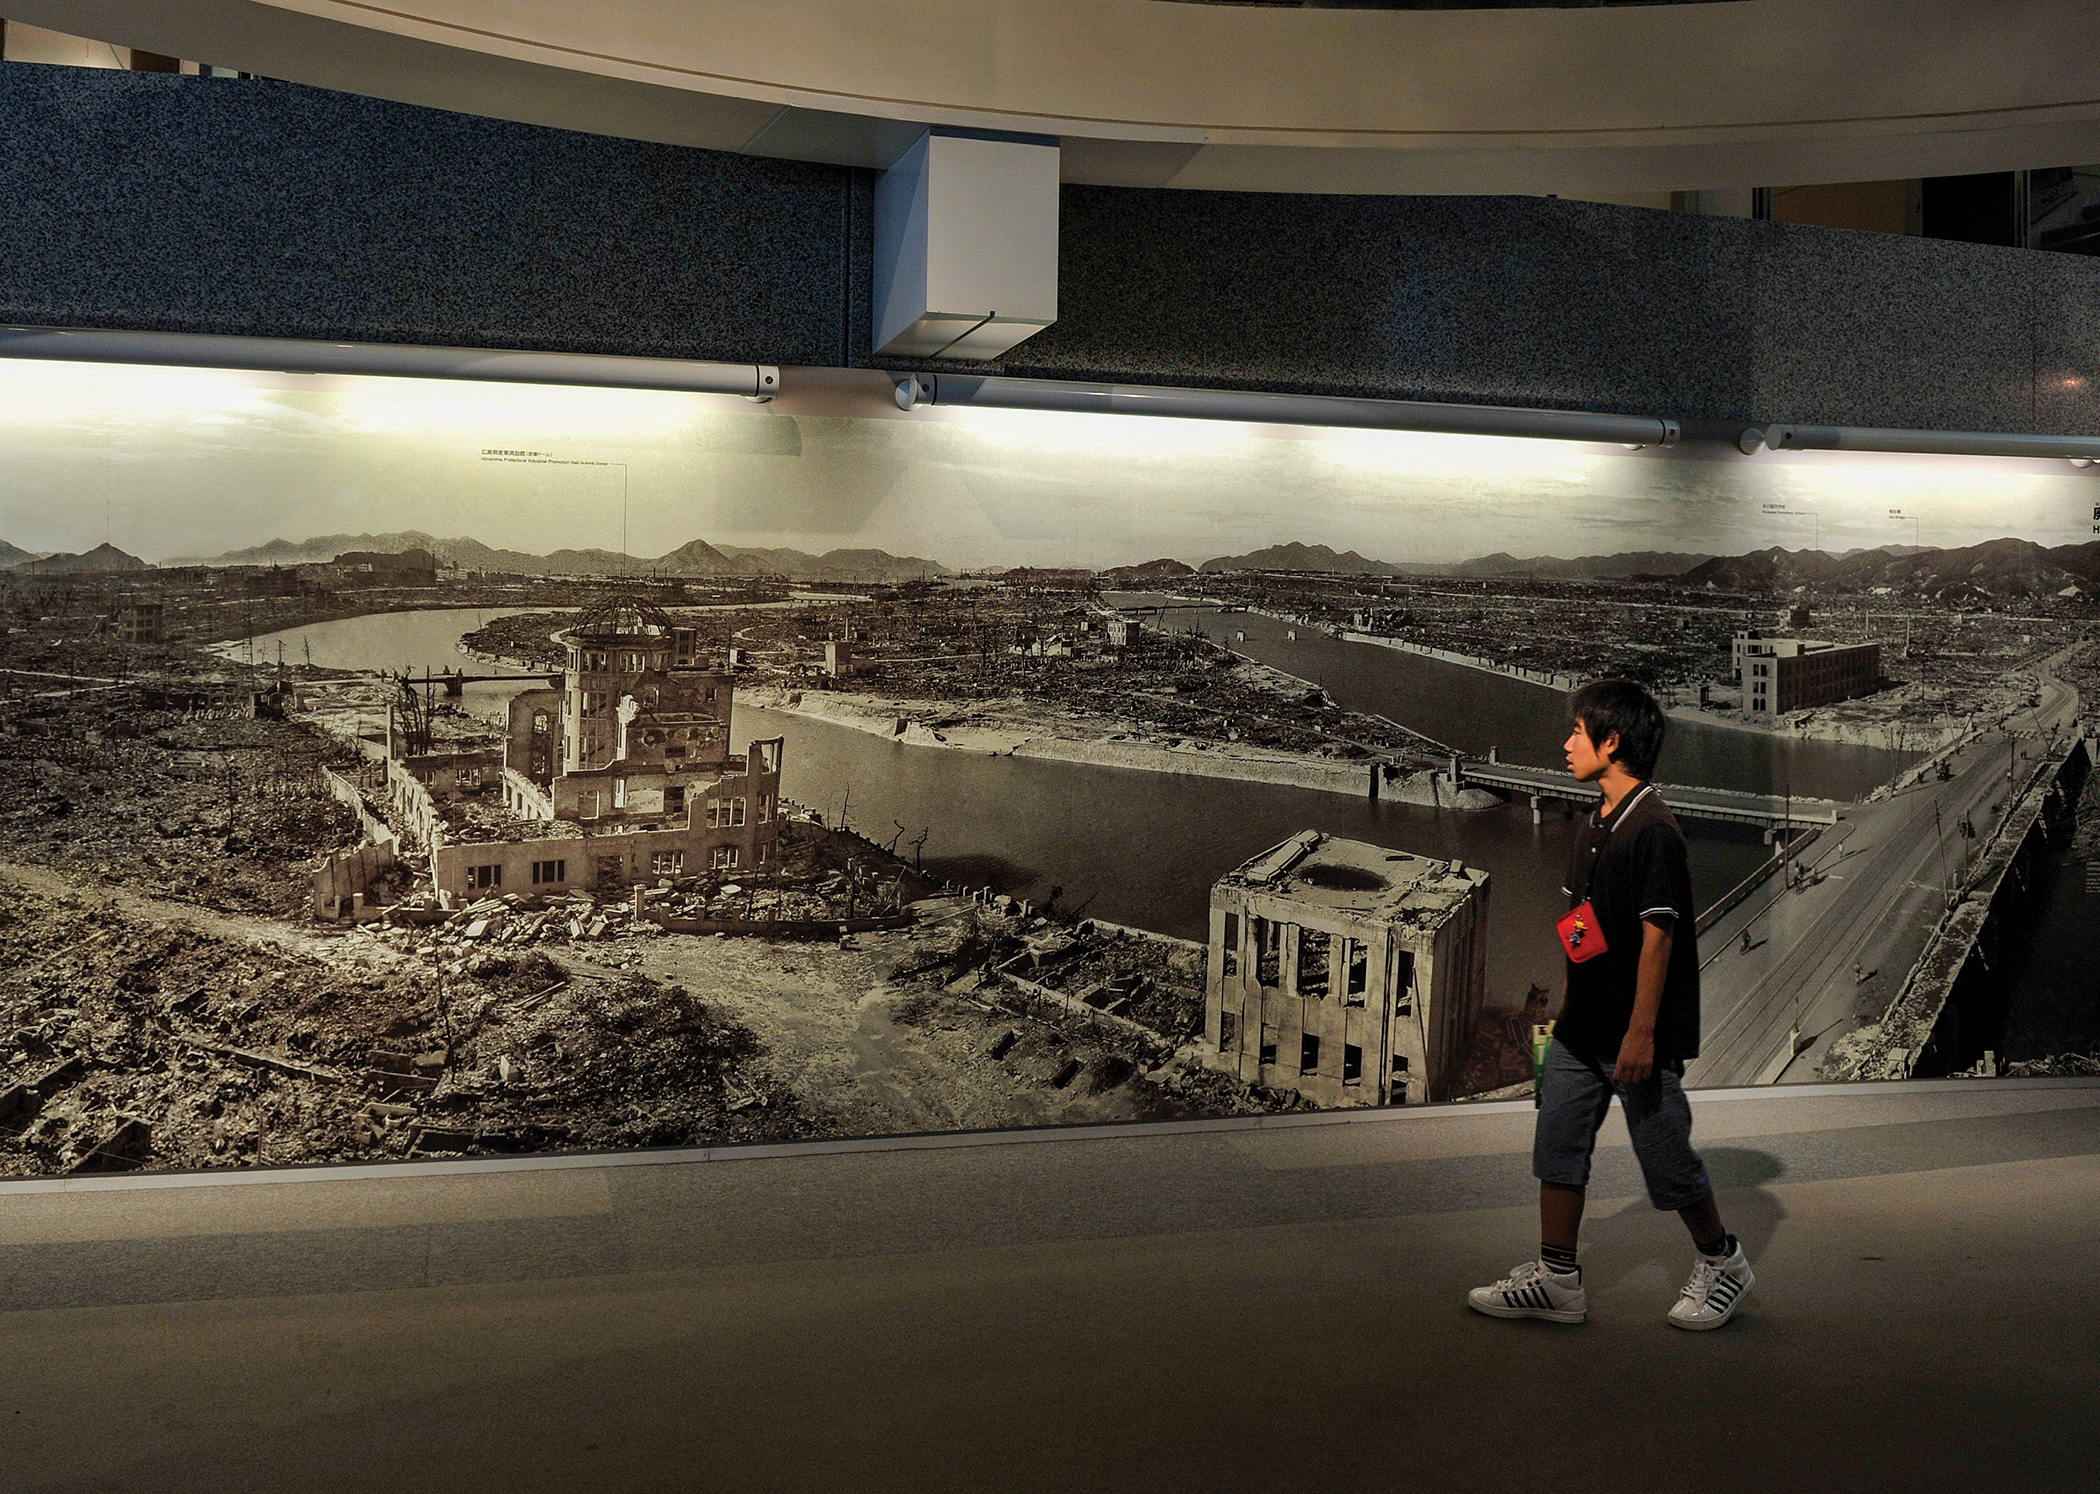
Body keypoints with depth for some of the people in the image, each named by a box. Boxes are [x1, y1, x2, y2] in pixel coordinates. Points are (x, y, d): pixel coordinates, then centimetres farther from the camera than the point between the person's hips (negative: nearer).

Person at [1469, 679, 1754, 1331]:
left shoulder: (1653, 830, -18)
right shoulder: (1594, 825, 10)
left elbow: (1658, 934, -20)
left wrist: (1641, 1032, -21)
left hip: (1636, 1035, -8)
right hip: (1582, 1030, 9)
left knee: (1666, 1160, 7)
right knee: (1558, 1149, 9)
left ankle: (1722, 1262, 29)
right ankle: (1557, 1280, 17)